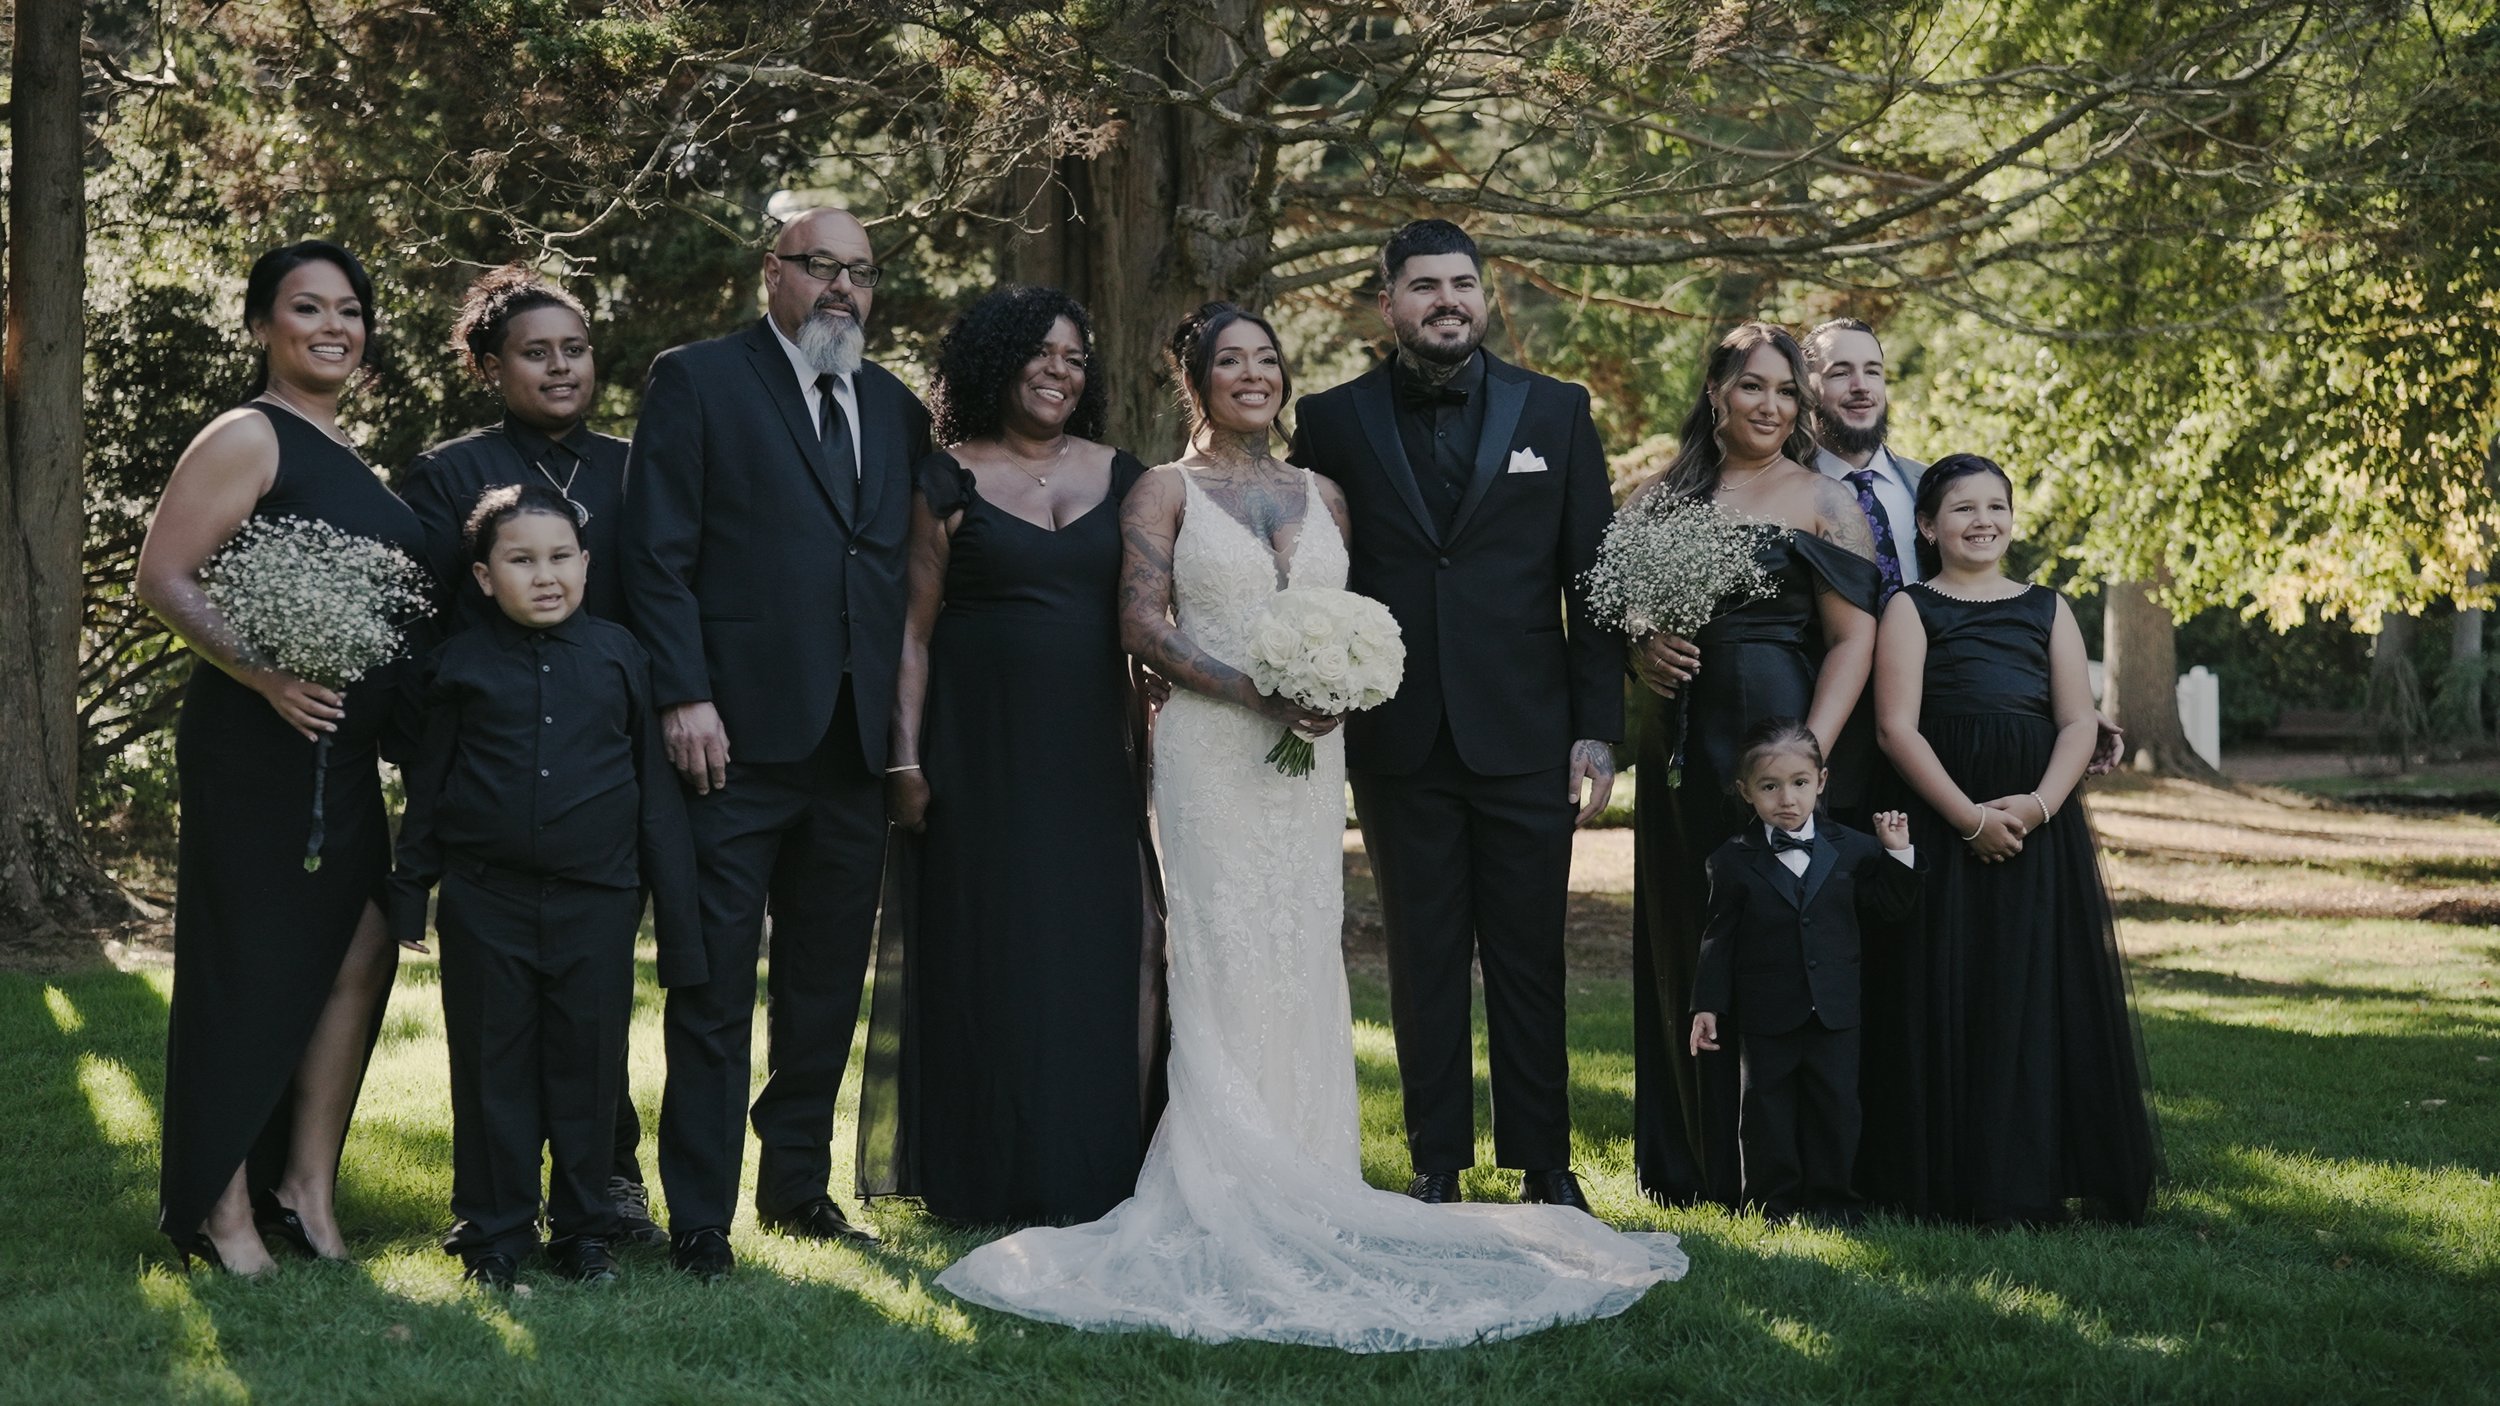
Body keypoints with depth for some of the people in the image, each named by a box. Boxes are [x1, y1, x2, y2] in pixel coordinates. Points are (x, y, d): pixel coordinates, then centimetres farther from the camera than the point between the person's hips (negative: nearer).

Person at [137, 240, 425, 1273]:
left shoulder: (345, 454, 16)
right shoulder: (248, 438, -8)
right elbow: (163, 579, -16)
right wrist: (266, 675, -26)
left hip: (346, 754, 8)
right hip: (257, 744, -8)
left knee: (357, 952, 3)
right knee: (251, 963, -2)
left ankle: (307, 1188, 12)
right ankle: (219, 1208, 9)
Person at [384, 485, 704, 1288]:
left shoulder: (619, 657, 2)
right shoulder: (462, 665, 2)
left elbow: (657, 792, 5)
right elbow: (427, 787, 10)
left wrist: (678, 917, 4)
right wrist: (409, 889, 8)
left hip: (597, 899, 0)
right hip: (486, 900, 0)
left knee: (589, 1067, 6)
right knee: (493, 1070, 6)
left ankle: (584, 1230, 19)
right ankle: (493, 1233, 17)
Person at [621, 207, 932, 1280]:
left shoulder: (897, 409, 16)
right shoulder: (698, 381, 0)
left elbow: (903, 568, 16)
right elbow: (657, 554, -6)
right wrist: (684, 697, -14)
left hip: (855, 747, 6)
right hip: (739, 737, -5)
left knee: (828, 985, 13)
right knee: (714, 990, -1)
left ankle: (797, 1187, 26)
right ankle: (699, 1218, 4)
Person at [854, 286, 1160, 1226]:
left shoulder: (1120, 478, 9)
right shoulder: (950, 480, -1)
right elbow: (914, 626, -2)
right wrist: (906, 759, -9)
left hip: (1090, 756, 3)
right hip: (979, 750, -3)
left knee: (1097, 954, 4)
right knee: (982, 954, 2)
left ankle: (1088, 1175, 15)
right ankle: (985, 1179, 12)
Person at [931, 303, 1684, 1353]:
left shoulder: (1321, 495, 15)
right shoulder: (1166, 491, 2)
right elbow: (1142, 619, -7)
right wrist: (1255, 689, -17)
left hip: (1310, 756, 4)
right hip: (1210, 754, -4)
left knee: (1306, 963, 3)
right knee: (1225, 962, -5)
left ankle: (1307, 1184, 9)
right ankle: (1230, 1197, 0)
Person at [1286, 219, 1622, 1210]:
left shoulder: (1556, 412, 5)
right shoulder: (1335, 421, 5)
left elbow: (1593, 579, 4)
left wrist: (1598, 726, -1)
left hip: (1526, 737, 0)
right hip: (1400, 745, 0)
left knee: (1530, 959, 5)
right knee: (1423, 961, 7)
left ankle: (1543, 1162, 13)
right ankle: (1437, 1163, 15)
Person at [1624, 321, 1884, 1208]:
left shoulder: (1822, 503, 1)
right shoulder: (1662, 496, 12)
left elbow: (1853, 640, -6)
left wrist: (1807, 754, -16)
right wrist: (1641, 653, -7)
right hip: (1680, 743, 4)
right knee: (1681, 946, 7)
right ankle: (1685, 1163, 16)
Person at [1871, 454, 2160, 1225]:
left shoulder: (2047, 609, 14)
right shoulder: (1912, 609, 4)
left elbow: (2078, 722, 6)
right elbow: (1898, 728, -6)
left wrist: (2040, 804, -12)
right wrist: (1969, 816, -15)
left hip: (2043, 829, 3)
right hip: (1942, 824, -3)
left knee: (2047, 994, 1)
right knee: (1955, 1001, -3)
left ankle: (2039, 1178, 8)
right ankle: (1958, 1182, 4)